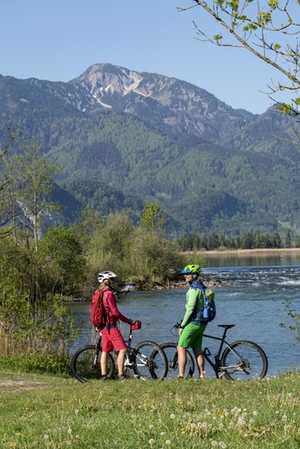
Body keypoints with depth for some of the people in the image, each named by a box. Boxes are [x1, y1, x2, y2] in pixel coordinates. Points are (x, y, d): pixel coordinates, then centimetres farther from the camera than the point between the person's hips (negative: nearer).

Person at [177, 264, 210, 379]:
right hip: (201, 323, 9)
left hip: (193, 322, -9)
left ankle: (181, 376, -11)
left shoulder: (194, 289, -16)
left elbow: (190, 309, -20)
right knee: (197, 349, 12)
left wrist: (182, 325, -13)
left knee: (181, 348, -6)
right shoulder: (202, 287, 15)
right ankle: (202, 375, 12)